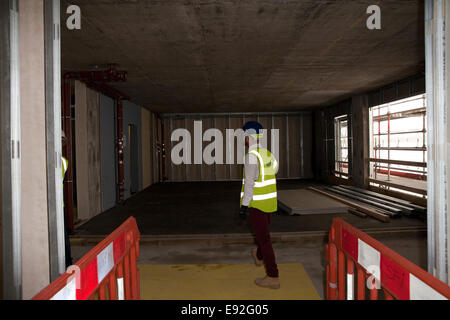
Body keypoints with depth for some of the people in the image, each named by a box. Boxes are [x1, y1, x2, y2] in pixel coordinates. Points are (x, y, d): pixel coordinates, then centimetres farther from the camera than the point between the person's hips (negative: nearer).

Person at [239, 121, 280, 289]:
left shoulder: (251, 156, -19)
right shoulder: (268, 153, 6)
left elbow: (249, 183, -23)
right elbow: (275, 167, 25)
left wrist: (244, 205, -20)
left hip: (257, 204, -8)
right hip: (270, 202, 8)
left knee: (263, 239, -2)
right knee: (263, 233, 27)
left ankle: (273, 277, 4)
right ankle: (259, 257, 53)